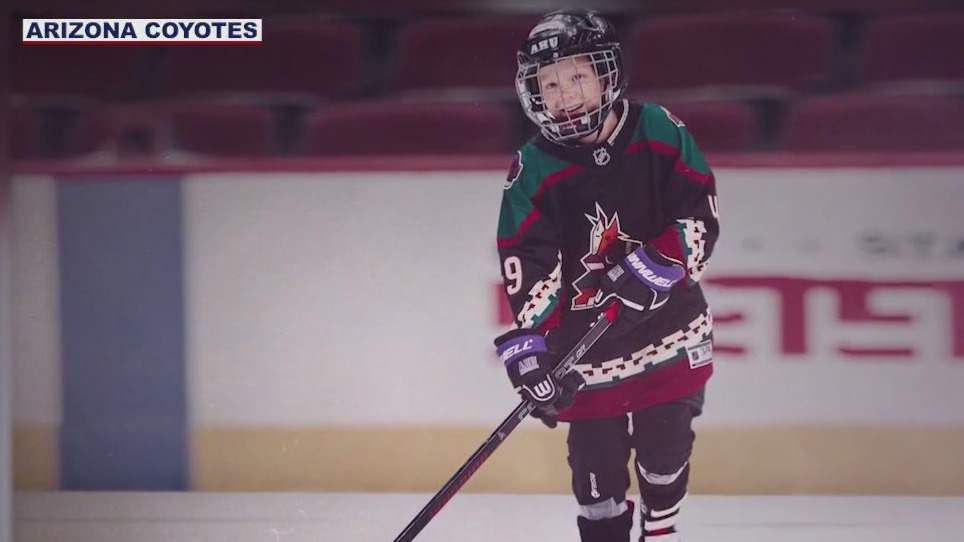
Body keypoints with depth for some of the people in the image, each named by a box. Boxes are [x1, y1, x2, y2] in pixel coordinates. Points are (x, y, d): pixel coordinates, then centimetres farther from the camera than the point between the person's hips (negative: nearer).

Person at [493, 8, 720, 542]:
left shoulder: (658, 133, -10)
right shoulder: (533, 172, -13)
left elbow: (701, 218, -8)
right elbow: (526, 268, -15)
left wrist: (654, 266, -21)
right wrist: (527, 345, -23)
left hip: (668, 321, 1)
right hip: (585, 335, -1)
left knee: (666, 441, 10)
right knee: (596, 459, -1)